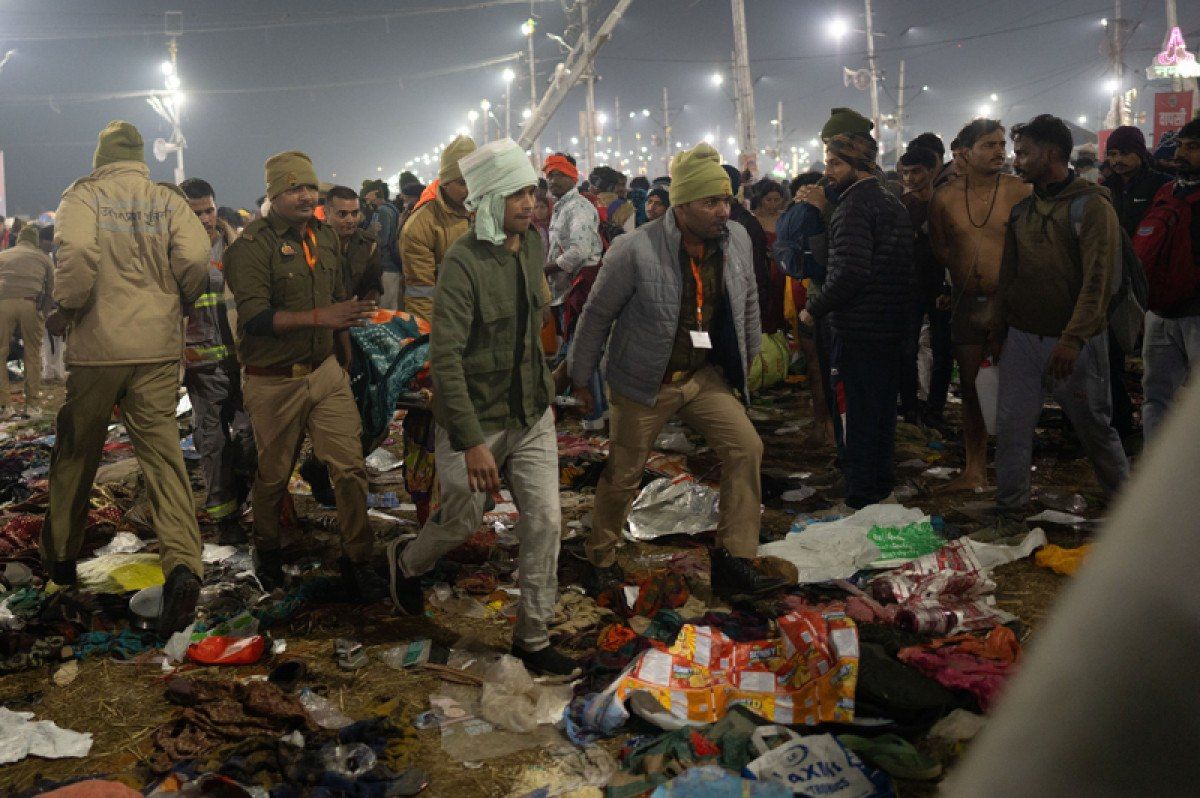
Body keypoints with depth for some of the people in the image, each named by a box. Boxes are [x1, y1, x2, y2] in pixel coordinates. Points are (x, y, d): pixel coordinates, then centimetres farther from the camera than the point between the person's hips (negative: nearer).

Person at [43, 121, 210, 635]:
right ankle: (182, 563, -17)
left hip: (96, 346, -1)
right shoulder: (169, 202, 5)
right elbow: (195, 259, -8)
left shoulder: (83, 196, -1)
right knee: (162, 449, 2)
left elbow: (77, 252, -19)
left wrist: (66, 310, -5)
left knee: (75, 452, 15)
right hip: (158, 346, 2)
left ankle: (60, 554, 32)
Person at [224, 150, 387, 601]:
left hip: (326, 373, 5)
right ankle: (267, 551, 36)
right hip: (274, 382, -5)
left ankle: (356, 560, 13)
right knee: (273, 476, 11)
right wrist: (320, 317, -34)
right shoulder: (252, 246, -15)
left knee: (350, 467, -1)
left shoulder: (326, 238, 7)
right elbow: (255, 318, -26)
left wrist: (345, 357, 21)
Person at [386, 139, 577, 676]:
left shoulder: (533, 246, 1)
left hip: (531, 415, 6)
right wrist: (473, 441, -28)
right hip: (477, 419, -6)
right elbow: (445, 359, -25)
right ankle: (407, 563, 46)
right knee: (462, 520, 12)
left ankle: (533, 638, 18)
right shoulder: (463, 262, -21)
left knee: (545, 521, 3)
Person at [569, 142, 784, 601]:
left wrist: (750, 355, 19)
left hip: (706, 375, 4)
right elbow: (598, 314, -10)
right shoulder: (636, 250, -22)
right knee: (623, 475, 6)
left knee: (746, 447, -12)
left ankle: (734, 563, -4)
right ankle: (601, 560, 31)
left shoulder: (738, 240, -6)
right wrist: (580, 377, -2)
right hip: (644, 383, -4)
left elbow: (748, 302, 12)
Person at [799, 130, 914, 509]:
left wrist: (814, 308, -15)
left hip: (859, 328, -9)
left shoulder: (854, 206, -16)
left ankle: (861, 498, 5)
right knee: (883, 409, 18)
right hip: (893, 325, 9)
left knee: (861, 413, -2)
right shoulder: (893, 202, 13)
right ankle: (883, 485, 30)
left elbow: (850, 272, -26)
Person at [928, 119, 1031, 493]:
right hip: (966, 301, 3)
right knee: (971, 387, 11)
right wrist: (966, 269, 3)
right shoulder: (944, 197, 2)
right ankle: (974, 469, 21)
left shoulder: (1019, 191, -6)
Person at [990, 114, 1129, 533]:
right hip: (1022, 338, 5)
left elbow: (1098, 281, -16)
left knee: (1095, 427, 8)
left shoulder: (1093, 206, -10)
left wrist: (1073, 339, -22)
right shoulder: (1021, 209, 9)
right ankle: (1009, 509, 14)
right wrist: (998, 327, 12)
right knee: (1011, 426, 2)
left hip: (1075, 342, -5)